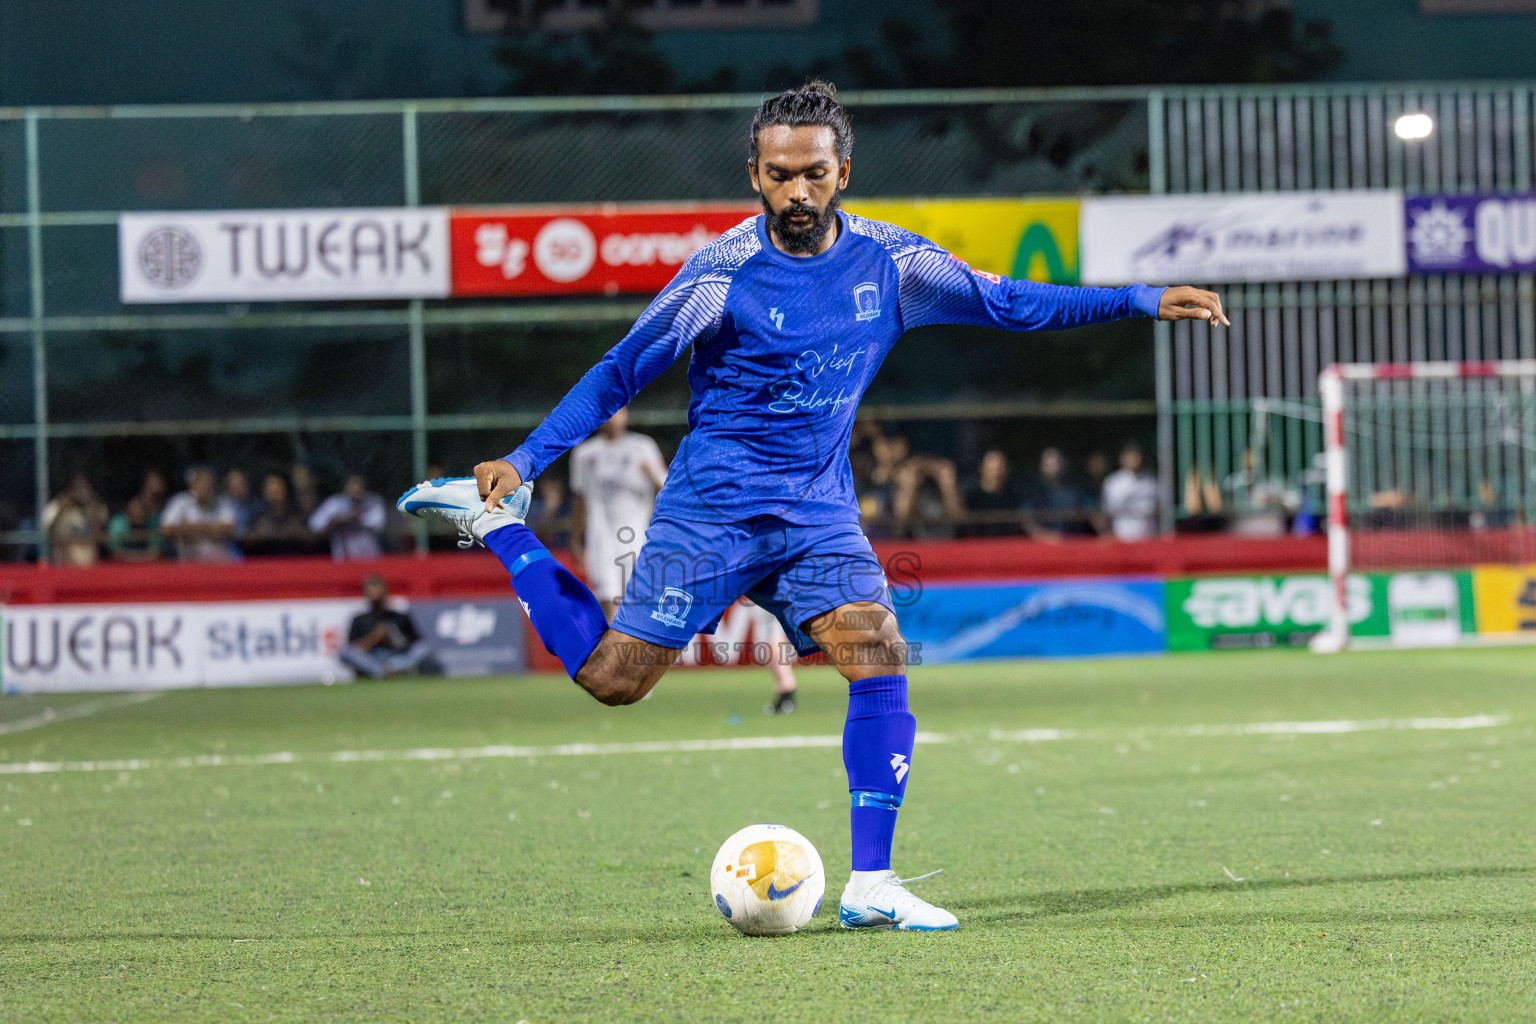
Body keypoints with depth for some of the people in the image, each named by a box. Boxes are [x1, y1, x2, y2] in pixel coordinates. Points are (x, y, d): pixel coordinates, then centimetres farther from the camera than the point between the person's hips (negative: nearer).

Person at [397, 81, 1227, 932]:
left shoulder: (887, 262, 0)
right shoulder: (721, 272, -11)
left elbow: (1008, 303, 10)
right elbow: (622, 371, -3)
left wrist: (1144, 301, 5)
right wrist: (523, 460, -10)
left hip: (819, 512, 3)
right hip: (711, 506, -3)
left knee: (879, 655, -17)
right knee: (614, 678, -4)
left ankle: (870, 885, -12)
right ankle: (493, 516, 18)